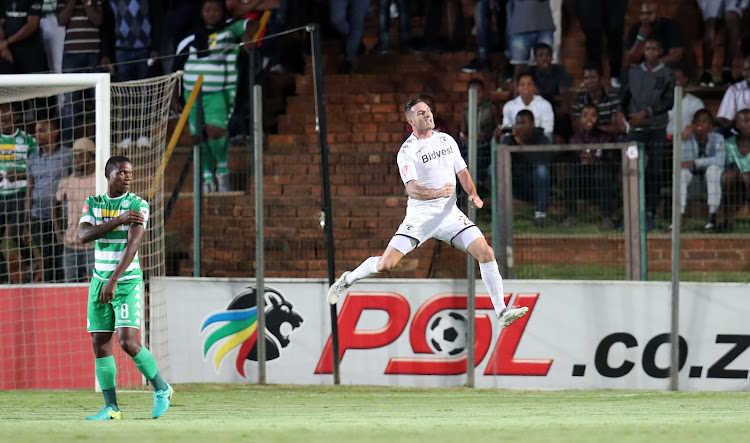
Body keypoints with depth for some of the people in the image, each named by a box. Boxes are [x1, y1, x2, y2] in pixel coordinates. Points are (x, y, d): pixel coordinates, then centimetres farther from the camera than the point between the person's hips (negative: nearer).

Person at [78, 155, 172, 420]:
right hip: (99, 282, 5)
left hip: (128, 281, -5)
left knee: (127, 342, -15)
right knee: (100, 343, -1)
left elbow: (132, 245, -18)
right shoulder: (92, 204, 7)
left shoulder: (138, 205, -8)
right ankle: (111, 407, 5)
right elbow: (84, 235, -11)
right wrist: (118, 220, -22)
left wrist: (113, 281, -27)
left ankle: (161, 390, 5)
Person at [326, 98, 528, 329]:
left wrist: (473, 194, -3)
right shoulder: (407, 151, -9)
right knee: (385, 264, -12)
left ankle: (502, 312, -6)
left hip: (450, 214, 4)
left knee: (486, 253, -13)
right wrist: (438, 193, -36)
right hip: (420, 216, -4)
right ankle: (347, 279, 18)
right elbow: (412, 189, -19)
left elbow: (462, 173, 16)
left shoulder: (446, 140, 9)